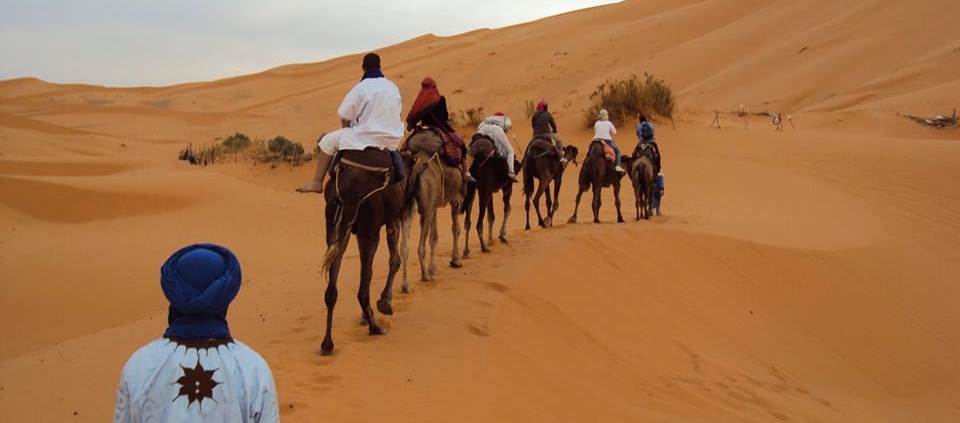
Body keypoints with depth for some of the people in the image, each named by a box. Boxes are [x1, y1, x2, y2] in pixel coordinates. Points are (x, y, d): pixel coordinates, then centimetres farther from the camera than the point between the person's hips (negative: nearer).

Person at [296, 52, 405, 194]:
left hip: (368, 137, -6)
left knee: (328, 141, 7)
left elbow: (345, 118, -7)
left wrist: (347, 132, 12)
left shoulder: (361, 88, -10)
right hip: (391, 139, 6)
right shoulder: (392, 87, 6)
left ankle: (317, 182, 3)